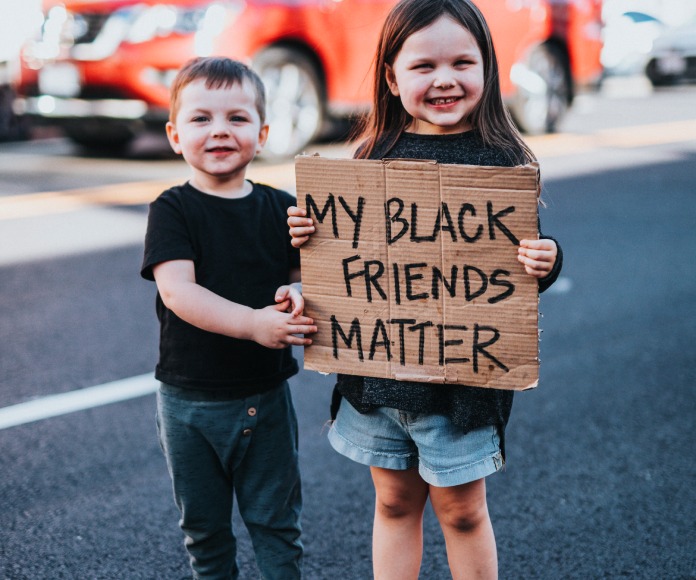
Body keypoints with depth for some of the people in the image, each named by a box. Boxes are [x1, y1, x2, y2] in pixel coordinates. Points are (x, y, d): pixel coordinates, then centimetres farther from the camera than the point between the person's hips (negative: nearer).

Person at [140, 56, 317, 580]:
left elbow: (304, 275, 4)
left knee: (277, 522, 12)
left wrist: (297, 294, -22)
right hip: (191, 402, -1)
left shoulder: (281, 208, 0)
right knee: (205, 526, 15)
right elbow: (177, 290, -23)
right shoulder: (172, 211, -9)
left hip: (266, 396, 2)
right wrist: (254, 323, -36)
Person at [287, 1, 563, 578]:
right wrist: (308, 234, -11)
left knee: (461, 509, 12)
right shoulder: (374, 157, 0)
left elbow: (529, 254, -7)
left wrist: (546, 262, -29)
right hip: (377, 370, 3)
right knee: (395, 502, 18)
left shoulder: (503, 160, -9)